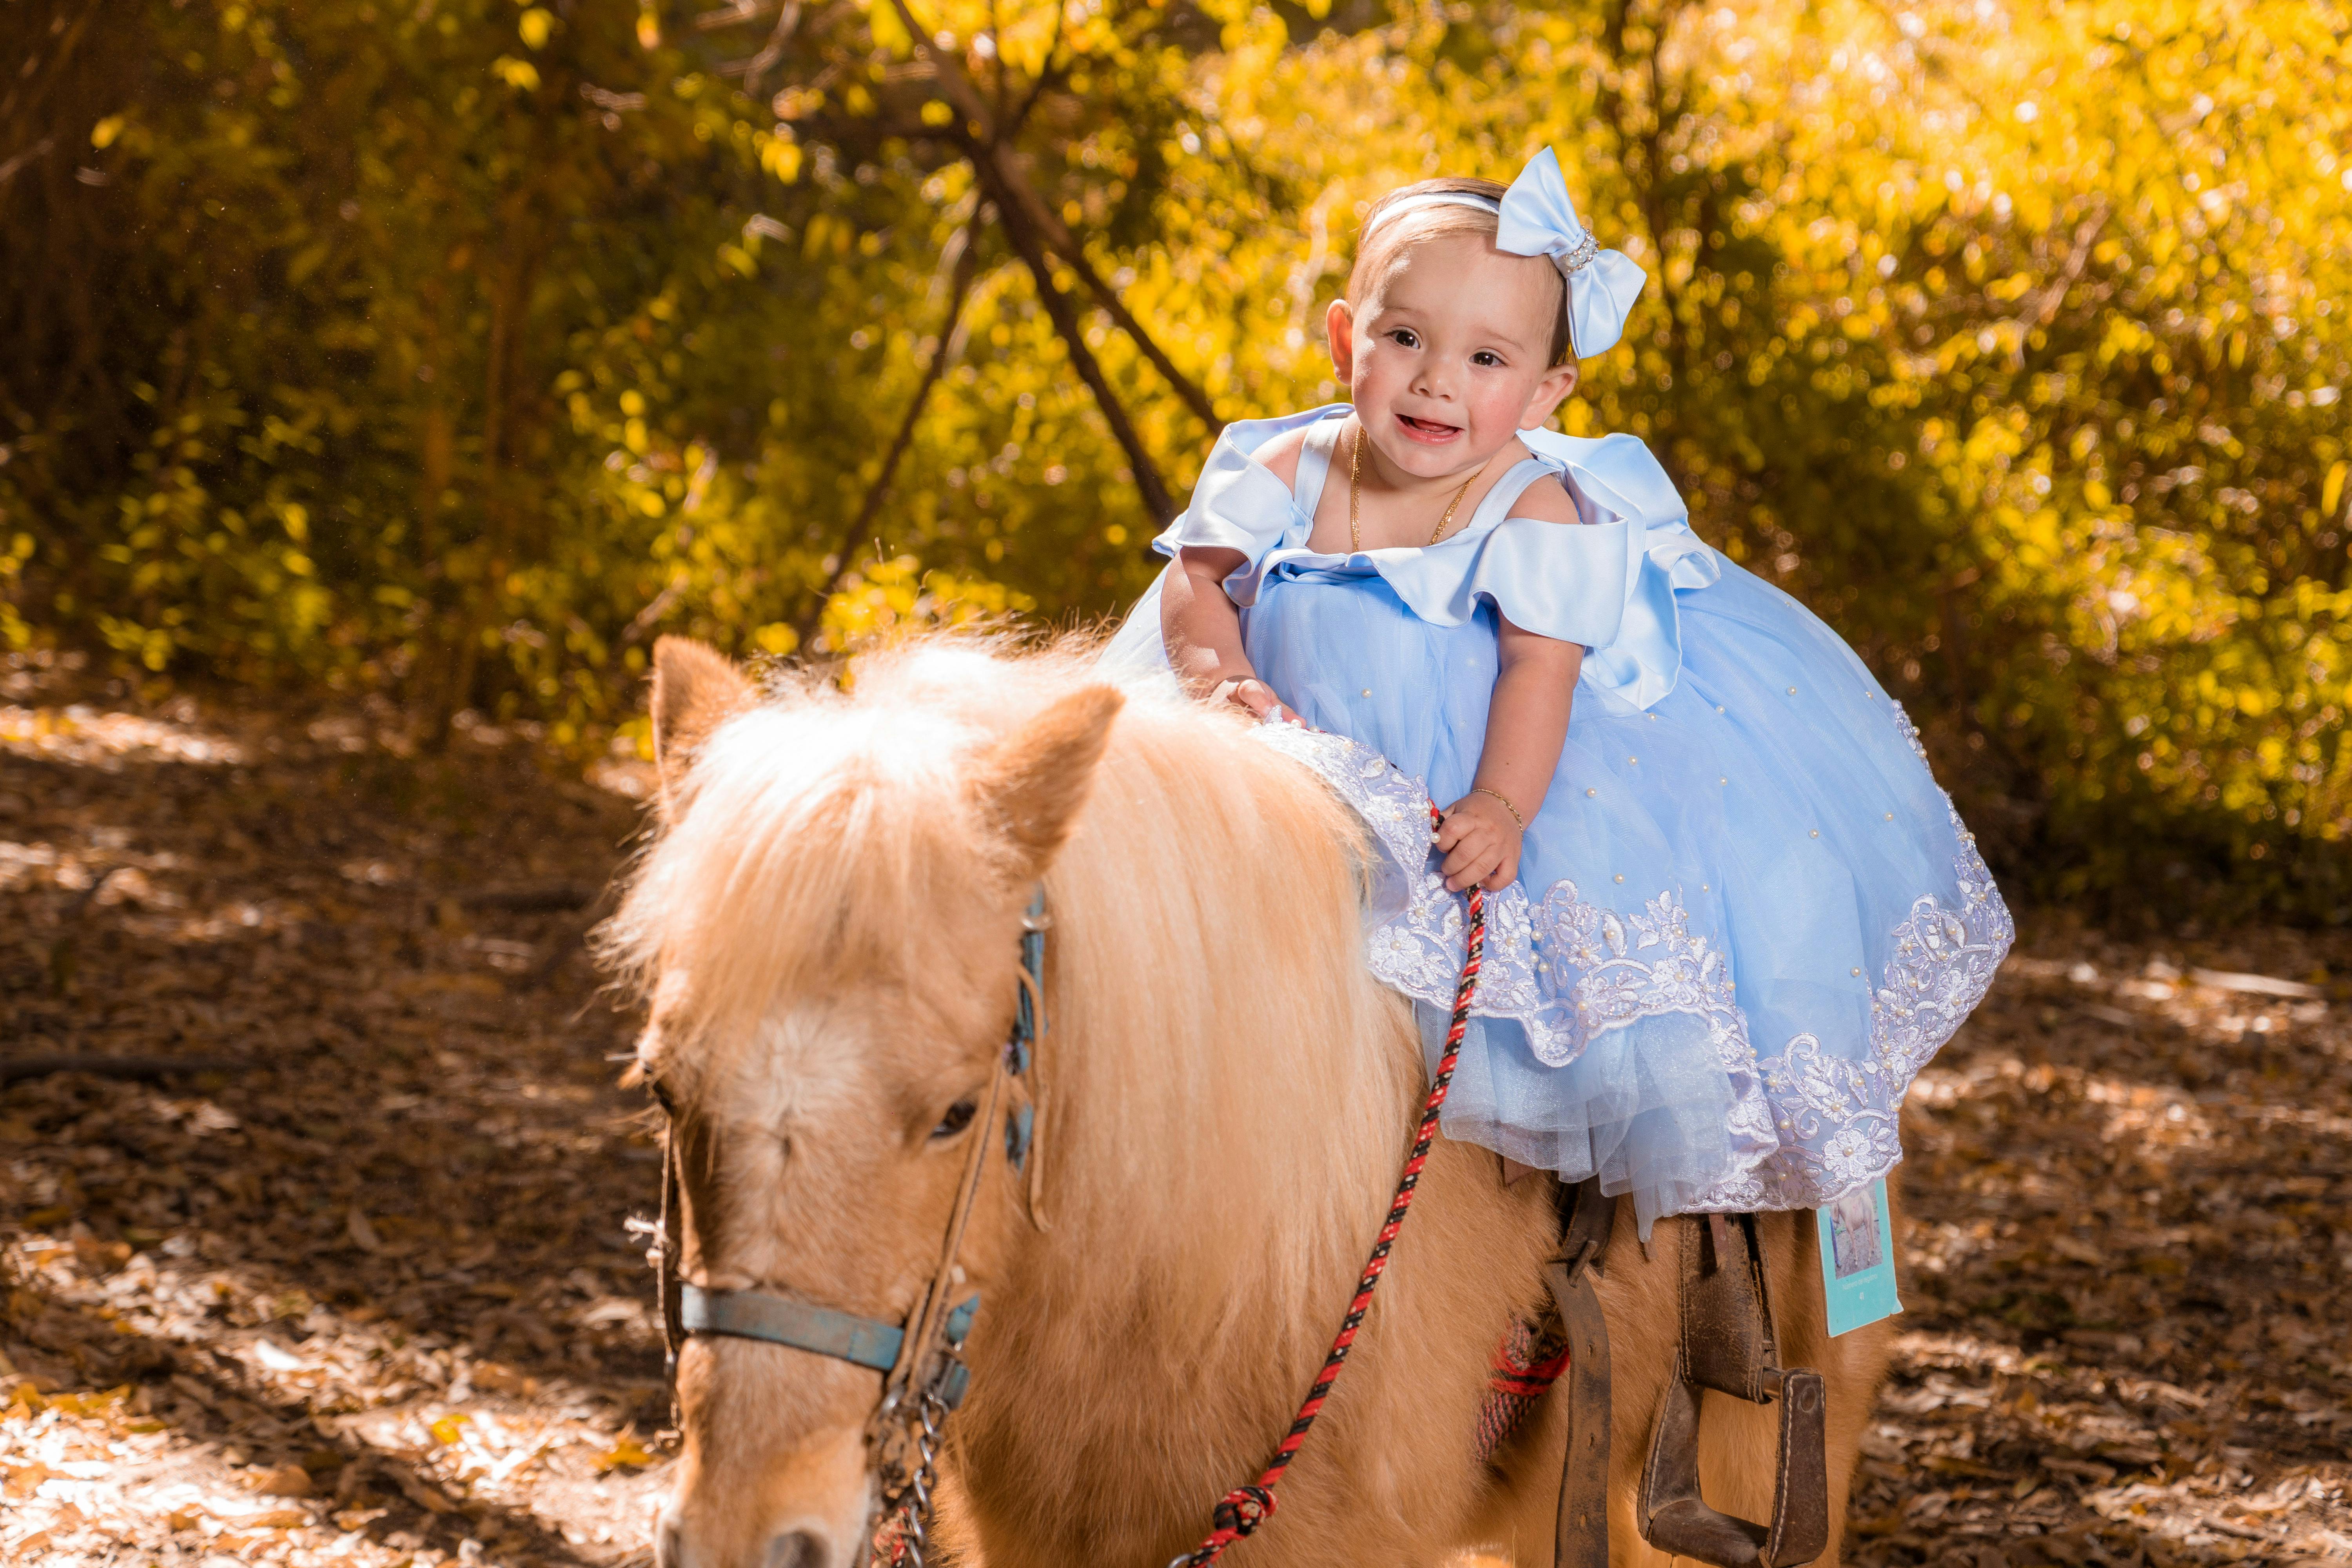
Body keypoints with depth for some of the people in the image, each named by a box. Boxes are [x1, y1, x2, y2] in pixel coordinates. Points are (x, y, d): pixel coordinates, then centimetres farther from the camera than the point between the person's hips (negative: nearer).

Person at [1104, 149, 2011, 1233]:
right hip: (1306, 760, 4)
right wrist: (1220, 671, -24)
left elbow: (1541, 665, -25)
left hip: (1480, 772, -4)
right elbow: (1196, 577, -2)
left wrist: (1501, 806, -40)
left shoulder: (1537, 510, -17)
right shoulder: (1293, 470, -6)